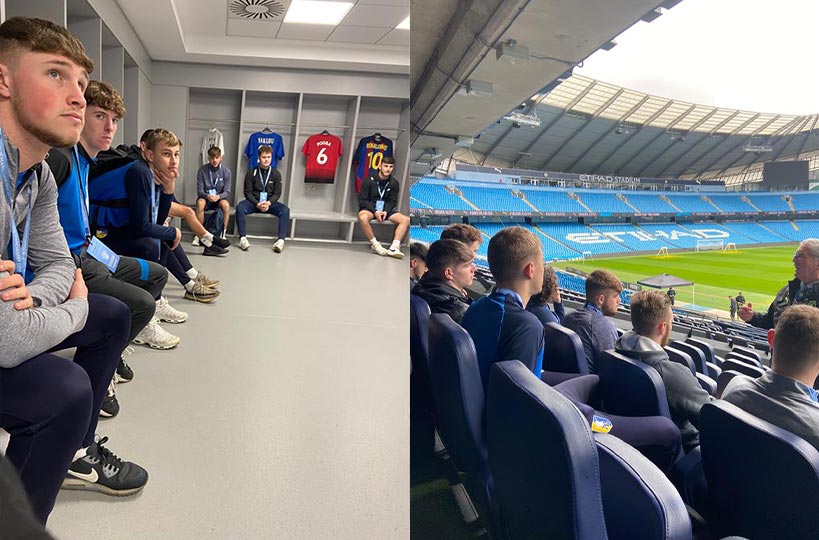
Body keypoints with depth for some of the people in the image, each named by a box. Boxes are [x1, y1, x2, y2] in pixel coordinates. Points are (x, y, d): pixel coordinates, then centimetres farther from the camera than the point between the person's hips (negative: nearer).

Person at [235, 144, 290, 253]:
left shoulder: (275, 173, 6)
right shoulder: (251, 173, 4)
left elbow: (277, 193, 3)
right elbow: (248, 192, 1)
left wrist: (269, 203, -18)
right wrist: (257, 204, -17)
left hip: (270, 202, 0)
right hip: (254, 202, 0)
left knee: (285, 210, -29)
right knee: (240, 207, -32)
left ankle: (281, 240, -35)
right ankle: (243, 238, -34)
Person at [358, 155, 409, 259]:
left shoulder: (394, 183, 0)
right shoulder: (369, 180, -10)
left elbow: (393, 201, 6)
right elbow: (362, 200, -9)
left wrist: (386, 211, -15)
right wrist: (375, 211, -22)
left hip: (386, 209, 4)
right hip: (369, 208, -4)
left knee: (406, 219, -17)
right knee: (363, 217, -39)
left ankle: (394, 247, -26)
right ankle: (375, 245, -23)